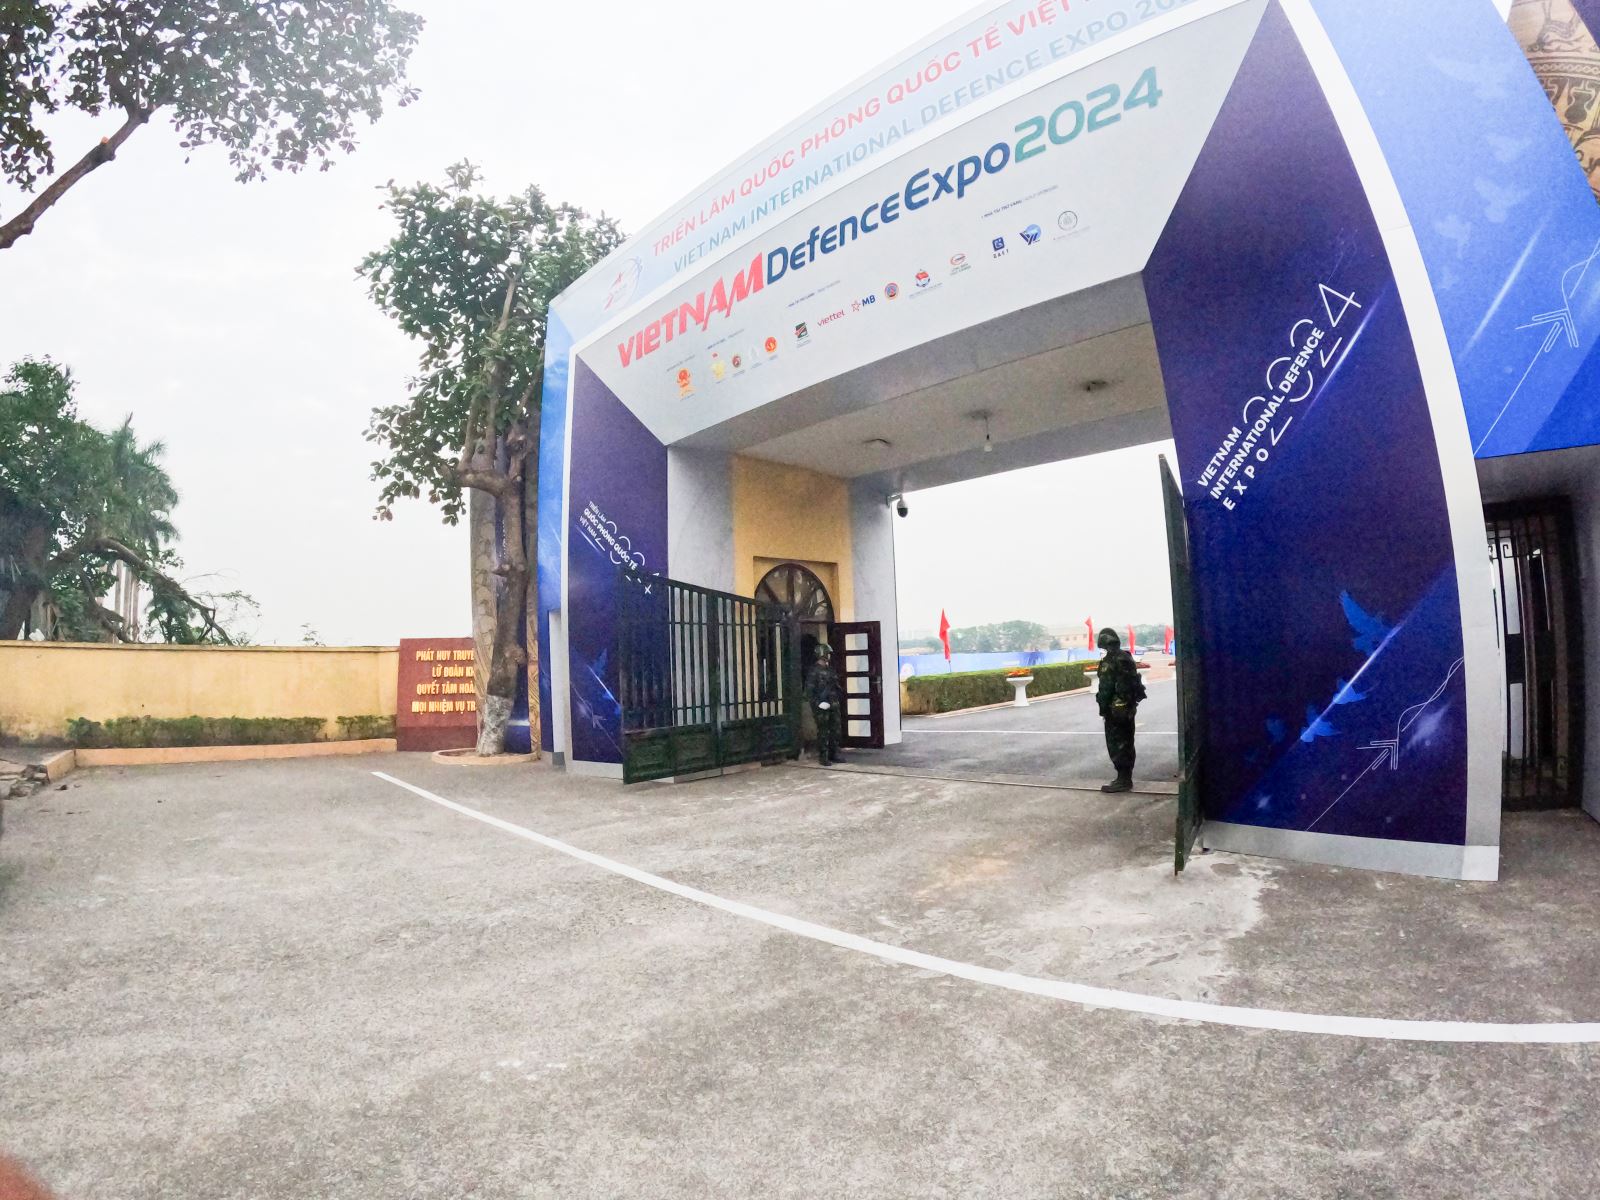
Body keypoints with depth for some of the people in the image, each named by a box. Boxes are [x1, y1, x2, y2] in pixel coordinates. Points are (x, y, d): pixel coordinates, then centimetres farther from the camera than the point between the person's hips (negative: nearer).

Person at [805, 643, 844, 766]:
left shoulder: (830, 669, 14)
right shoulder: (814, 670, -9)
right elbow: (809, 690, -13)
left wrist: (838, 698, 12)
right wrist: (818, 703, -19)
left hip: (833, 705, 7)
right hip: (822, 706, -7)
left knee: (835, 730, 10)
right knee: (823, 732, -3)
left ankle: (833, 754, 19)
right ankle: (823, 757, 4)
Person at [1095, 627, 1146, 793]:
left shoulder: (1109, 662, -17)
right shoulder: (1127, 658, 11)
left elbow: (1105, 689, -20)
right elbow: (1134, 682, 17)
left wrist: (1103, 709, -12)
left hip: (1115, 709, -9)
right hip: (1129, 707, 9)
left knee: (1116, 744, -4)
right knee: (1126, 743, 15)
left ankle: (1123, 780, -3)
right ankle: (1126, 779, 22)